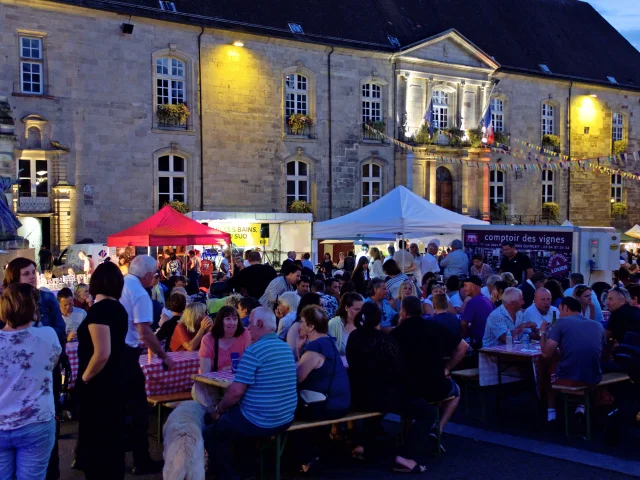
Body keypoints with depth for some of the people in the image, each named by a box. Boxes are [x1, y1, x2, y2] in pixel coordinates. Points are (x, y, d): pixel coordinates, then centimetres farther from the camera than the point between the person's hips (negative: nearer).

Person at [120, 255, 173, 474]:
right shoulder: (140, 294, -14)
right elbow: (145, 334, -19)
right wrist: (164, 356, -9)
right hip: (124, 353, -8)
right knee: (138, 408, 3)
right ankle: (142, 462, 7)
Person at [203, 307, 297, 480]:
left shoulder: (254, 351, -19)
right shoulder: (286, 348, 7)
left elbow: (236, 392, -20)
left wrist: (218, 410, 0)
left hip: (259, 423, -8)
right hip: (285, 419, 8)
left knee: (209, 434, 11)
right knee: (230, 417, 32)